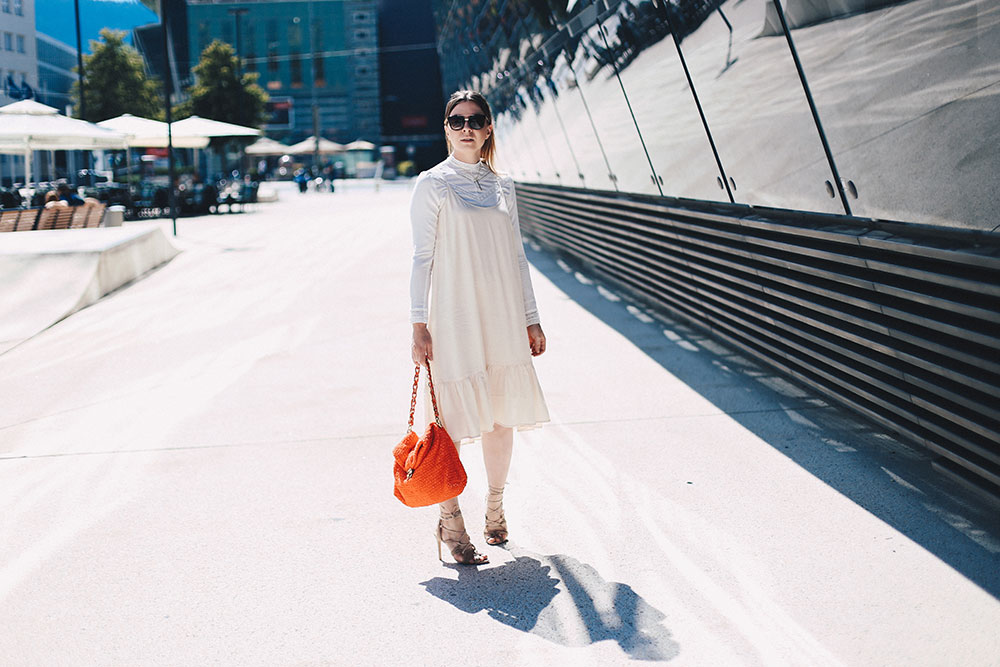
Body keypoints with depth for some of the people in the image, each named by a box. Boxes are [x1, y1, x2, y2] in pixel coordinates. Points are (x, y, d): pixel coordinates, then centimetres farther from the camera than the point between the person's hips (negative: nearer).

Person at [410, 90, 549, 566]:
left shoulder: (502, 186, 11)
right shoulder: (433, 185, -2)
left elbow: (516, 255, 15)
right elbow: (422, 257, -4)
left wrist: (531, 319, 13)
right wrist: (419, 324, -9)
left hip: (503, 317, 5)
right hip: (454, 316, -5)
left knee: (502, 416, 11)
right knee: (454, 419, -4)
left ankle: (495, 508, 28)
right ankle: (450, 521, 8)